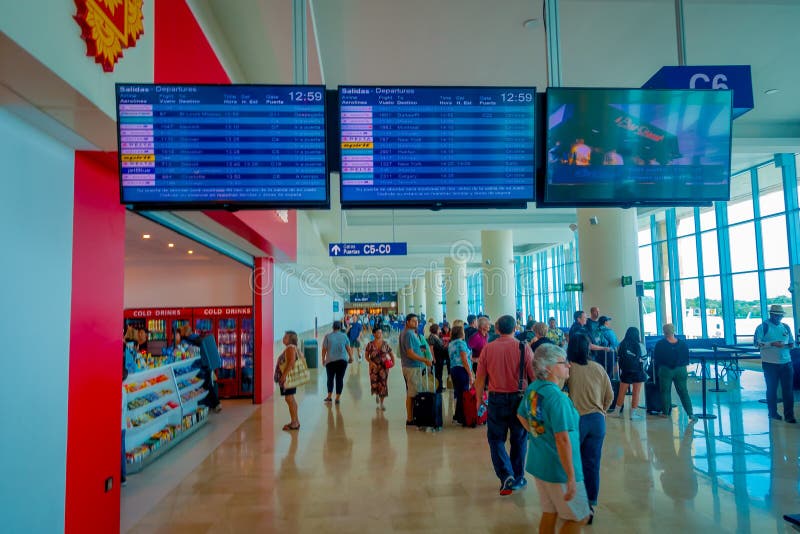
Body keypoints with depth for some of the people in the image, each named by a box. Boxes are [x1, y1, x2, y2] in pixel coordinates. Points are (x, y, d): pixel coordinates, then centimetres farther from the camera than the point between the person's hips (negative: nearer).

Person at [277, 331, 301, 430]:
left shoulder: (290, 348, -15)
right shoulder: (289, 348, 17)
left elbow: (291, 362, -24)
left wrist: (284, 375, -26)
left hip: (288, 377, -11)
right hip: (287, 377, 11)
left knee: (289, 399, -8)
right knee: (290, 399, 15)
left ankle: (294, 423, -4)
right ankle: (295, 421, 23)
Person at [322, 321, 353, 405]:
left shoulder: (327, 336, -2)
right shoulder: (344, 336, 0)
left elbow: (324, 349, -2)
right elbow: (348, 348, 3)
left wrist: (323, 359, 9)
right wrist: (351, 357, 16)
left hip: (330, 361, 0)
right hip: (342, 360, 0)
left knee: (330, 378, 12)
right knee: (340, 379, 5)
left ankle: (329, 396, 10)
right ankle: (338, 398, 6)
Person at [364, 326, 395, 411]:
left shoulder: (385, 344, 1)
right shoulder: (370, 344, -2)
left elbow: (391, 354, 9)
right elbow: (366, 356, 1)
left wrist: (393, 362, -6)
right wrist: (371, 362, -14)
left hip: (384, 367, 1)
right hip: (374, 367, -1)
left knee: (383, 384, -1)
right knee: (374, 384, -5)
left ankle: (381, 403, 14)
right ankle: (377, 395, 34)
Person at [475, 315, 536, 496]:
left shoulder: (487, 349, -4)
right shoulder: (524, 348, -7)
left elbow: (480, 378, 0)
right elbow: (534, 376, -5)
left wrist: (479, 399, 12)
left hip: (496, 399, 0)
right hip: (519, 398, 0)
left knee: (496, 439, 12)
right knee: (518, 440, 16)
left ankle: (506, 476, -3)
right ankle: (517, 479, 26)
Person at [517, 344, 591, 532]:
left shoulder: (532, 389, 1)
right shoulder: (557, 397, -25)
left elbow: (521, 415, 17)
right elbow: (562, 440, -27)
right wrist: (571, 478, -23)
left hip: (538, 464, 8)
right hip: (559, 469, -8)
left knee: (549, 513, 20)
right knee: (579, 518, 10)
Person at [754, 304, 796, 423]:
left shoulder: (786, 327, 12)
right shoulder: (763, 327, -4)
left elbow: (792, 344, 16)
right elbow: (757, 343, -9)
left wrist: (784, 345, -7)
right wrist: (772, 344, -21)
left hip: (786, 363, 4)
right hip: (770, 364, -4)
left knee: (788, 390, 1)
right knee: (772, 389, 8)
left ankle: (789, 415, 7)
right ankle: (773, 413, 20)